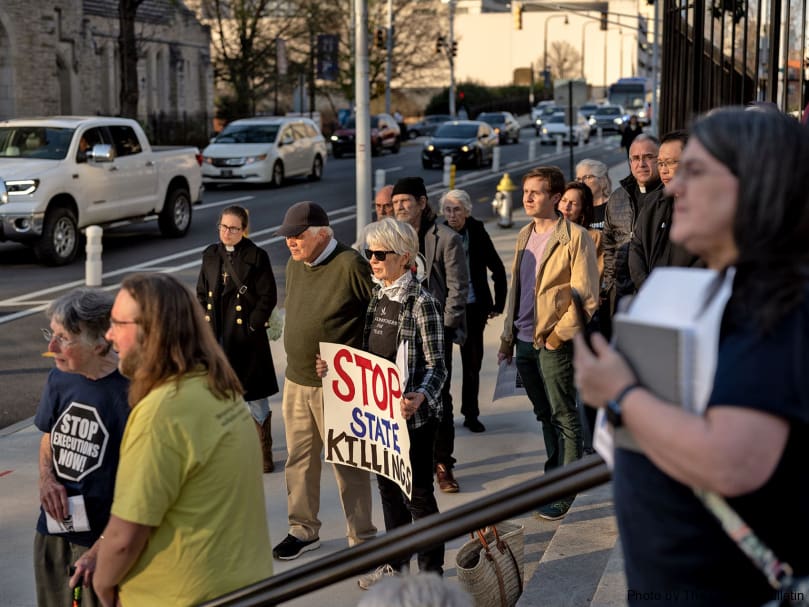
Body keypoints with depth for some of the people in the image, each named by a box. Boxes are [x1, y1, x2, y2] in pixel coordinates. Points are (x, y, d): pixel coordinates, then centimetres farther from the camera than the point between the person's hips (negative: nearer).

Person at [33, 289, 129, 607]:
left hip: (103, 538, -6)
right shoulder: (59, 379, -1)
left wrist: (102, 550, -17)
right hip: (52, 532, 6)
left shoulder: (128, 392, -21)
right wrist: (47, 479, -3)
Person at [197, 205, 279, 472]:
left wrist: (252, 326, -10)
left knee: (254, 394, 3)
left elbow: (268, 297, -6)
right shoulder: (210, 255, 9)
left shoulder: (257, 257, -6)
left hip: (247, 335, -4)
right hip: (217, 336, 5)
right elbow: (202, 293, 15)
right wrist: (206, 325, 4)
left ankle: (264, 451, 17)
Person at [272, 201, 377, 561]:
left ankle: (362, 538, 17)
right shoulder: (294, 265, 8)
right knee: (299, 459, 15)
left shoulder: (350, 265, -16)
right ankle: (303, 530, 30)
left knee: (348, 464, 3)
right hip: (296, 382, 7)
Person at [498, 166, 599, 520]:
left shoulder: (575, 238, -11)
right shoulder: (524, 236, 13)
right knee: (545, 416, 17)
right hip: (524, 341, 7)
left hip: (554, 343, -7)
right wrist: (508, 337, 15)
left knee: (564, 419, 1)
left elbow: (586, 298, -14)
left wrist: (558, 335, -14)